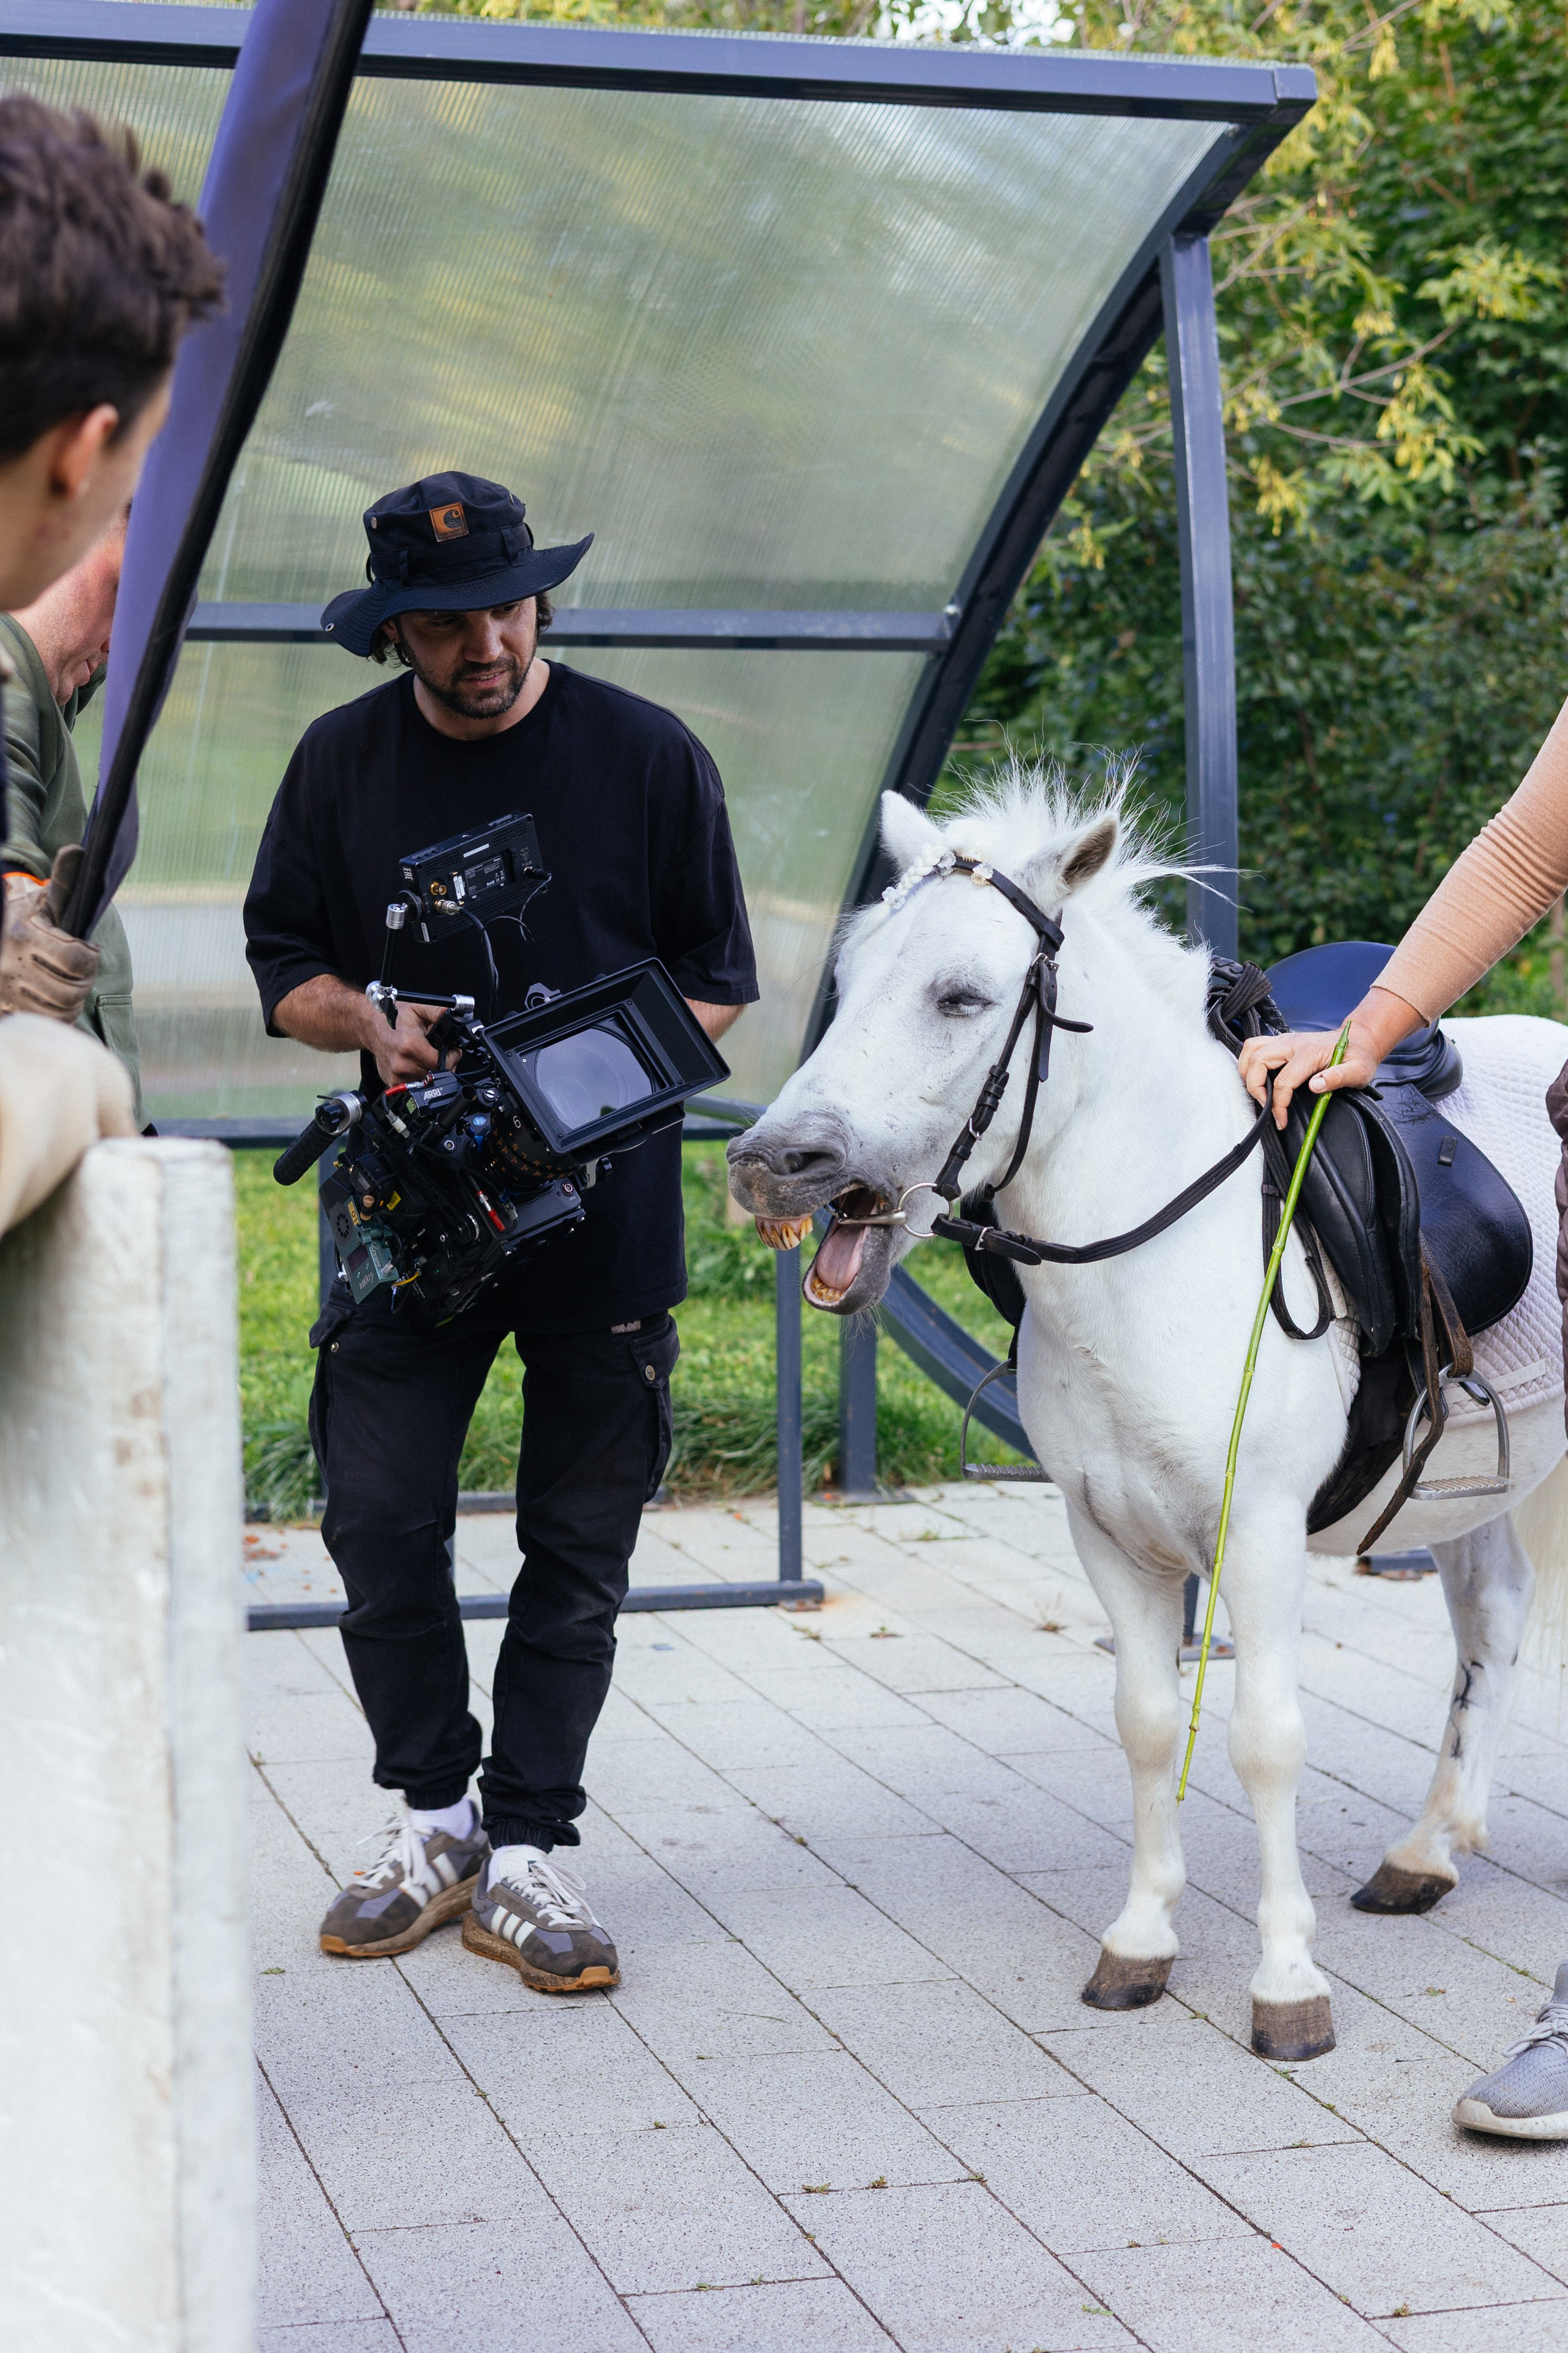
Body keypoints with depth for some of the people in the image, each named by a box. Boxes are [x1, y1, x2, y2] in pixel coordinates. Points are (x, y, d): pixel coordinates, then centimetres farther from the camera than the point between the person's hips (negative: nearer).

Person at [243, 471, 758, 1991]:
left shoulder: (648, 756, -2)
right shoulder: (342, 762, 4)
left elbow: (717, 981, 3)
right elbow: (283, 964, 9)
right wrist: (375, 1027, -12)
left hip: (608, 1217, -1)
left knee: (578, 1547, 3)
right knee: (378, 1520, -3)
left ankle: (526, 1854, 13)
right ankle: (431, 1819, 15)